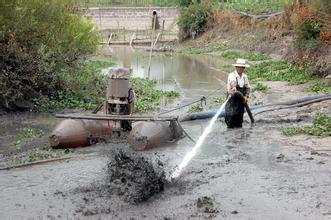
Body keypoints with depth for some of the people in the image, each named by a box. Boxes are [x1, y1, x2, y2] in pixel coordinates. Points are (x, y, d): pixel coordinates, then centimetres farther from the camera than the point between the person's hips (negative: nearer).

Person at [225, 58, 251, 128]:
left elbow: (248, 87, 13)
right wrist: (234, 88, -56)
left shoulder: (244, 76, 8)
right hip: (232, 99, -6)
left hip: (241, 100, 6)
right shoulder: (232, 75, -12)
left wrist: (246, 96, -4)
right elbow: (233, 82, -35)